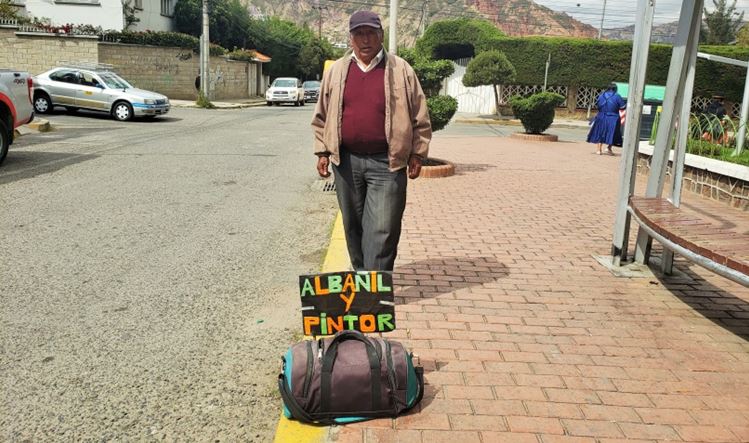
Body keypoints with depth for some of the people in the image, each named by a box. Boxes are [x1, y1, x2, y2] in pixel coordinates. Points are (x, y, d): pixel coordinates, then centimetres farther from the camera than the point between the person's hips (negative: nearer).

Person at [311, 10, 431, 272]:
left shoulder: (401, 70, 1)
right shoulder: (336, 71, 8)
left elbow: (420, 117, 3)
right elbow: (321, 117, 13)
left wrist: (417, 154, 0)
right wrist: (322, 152, 7)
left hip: (386, 163, -3)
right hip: (346, 161, 3)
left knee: (382, 230, -6)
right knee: (353, 226, 13)